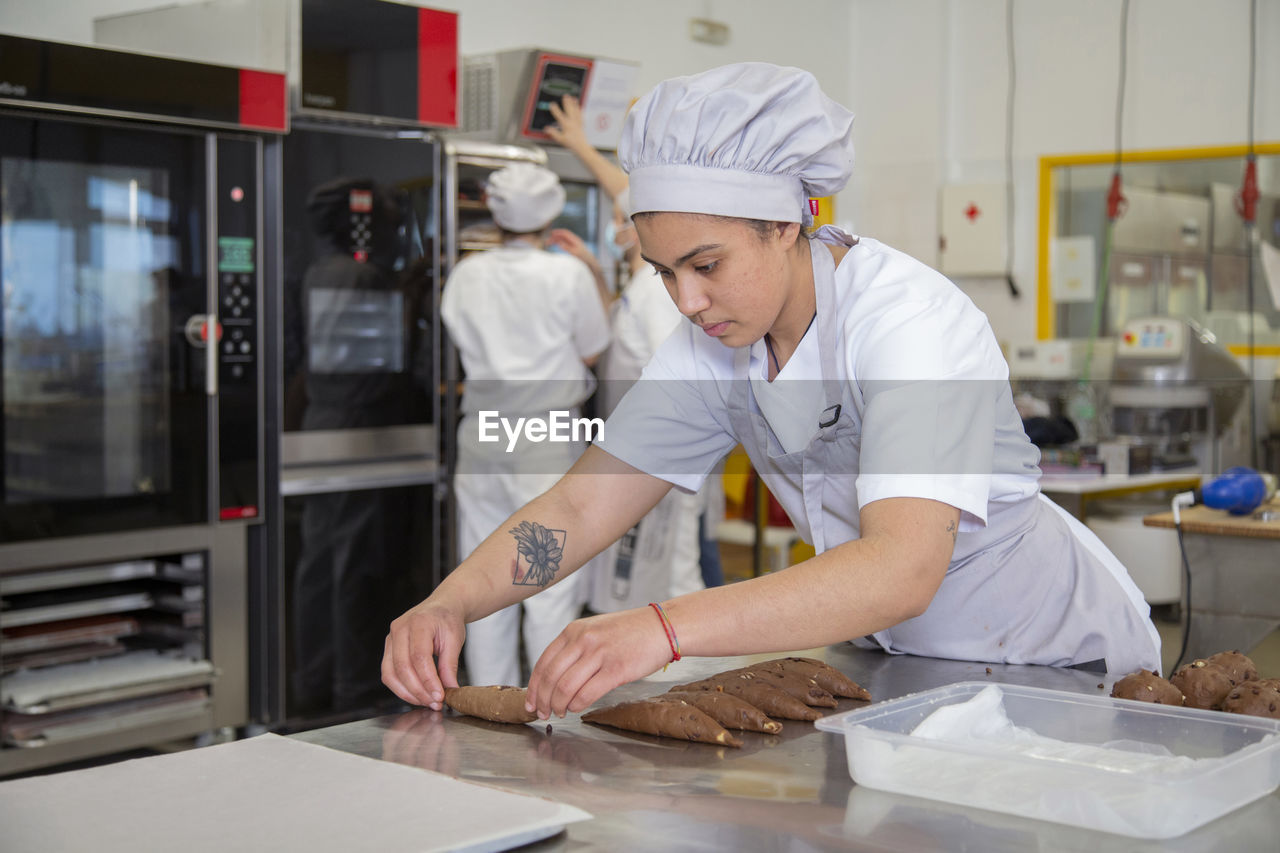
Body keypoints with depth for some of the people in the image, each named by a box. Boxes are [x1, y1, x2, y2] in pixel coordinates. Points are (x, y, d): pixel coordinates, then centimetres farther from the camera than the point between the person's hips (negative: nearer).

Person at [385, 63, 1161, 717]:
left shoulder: (908, 318, -28)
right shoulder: (715, 344, -6)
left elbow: (903, 570, -42)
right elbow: (580, 507, -7)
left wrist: (665, 627, -52)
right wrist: (451, 603, -26)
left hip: (1061, 668, -5)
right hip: (897, 659, 6)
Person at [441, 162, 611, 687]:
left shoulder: (466, 275, 3)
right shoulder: (569, 275, -9)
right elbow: (591, 351, 0)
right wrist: (593, 272, 9)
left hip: (481, 435, 5)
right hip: (547, 436, -4)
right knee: (552, 581, 0)